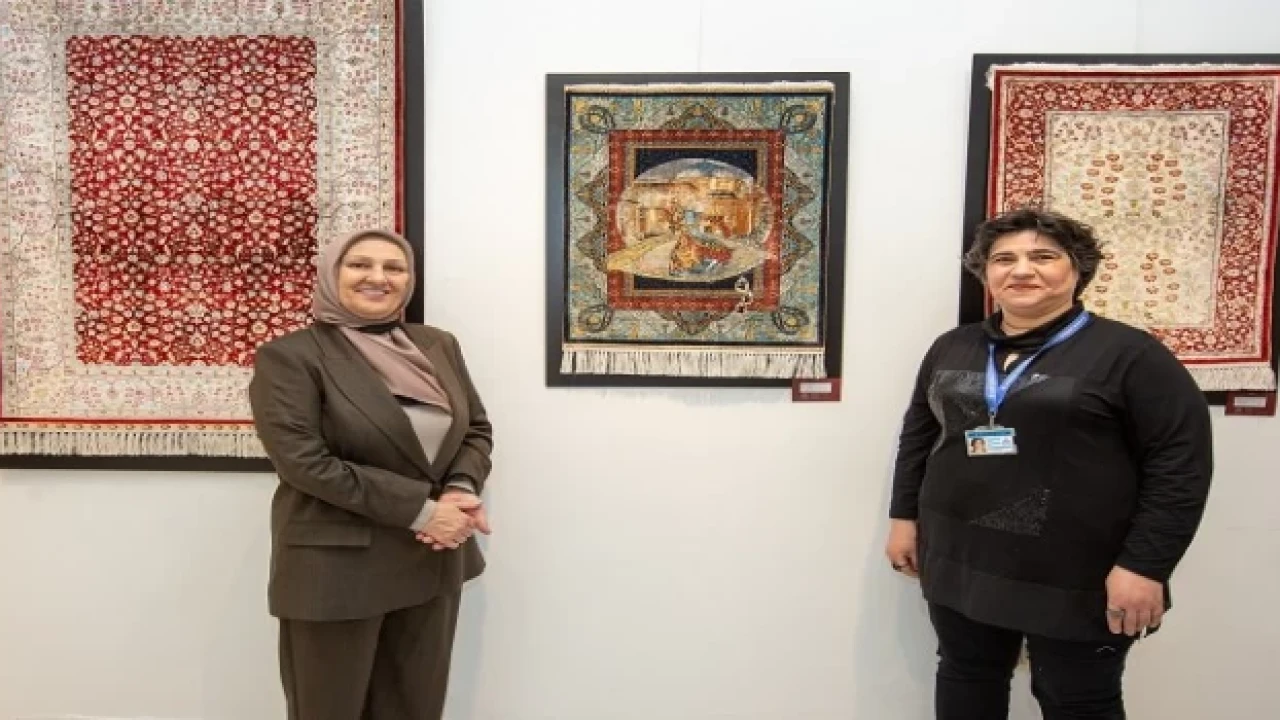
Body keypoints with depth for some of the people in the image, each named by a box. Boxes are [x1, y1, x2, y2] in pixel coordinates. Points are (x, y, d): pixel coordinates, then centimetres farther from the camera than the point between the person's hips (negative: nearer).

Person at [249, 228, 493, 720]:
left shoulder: (438, 345, 7)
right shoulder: (288, 356, -9)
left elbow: (477, 430, 10)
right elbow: (304, 461, -18)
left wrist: (461, 492, -12)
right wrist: (421, 510, -20)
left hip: (433, 561, 5)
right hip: (337, 567, -4)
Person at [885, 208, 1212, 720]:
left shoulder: (1128, 352, -8)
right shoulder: (950, 348, 8)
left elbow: (1180, 462, -11)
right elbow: (917, 437, 15)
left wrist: (1144, 565, -15)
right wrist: (905, 517, 11)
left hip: (1076, 577, -4)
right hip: (961, 562, 5)